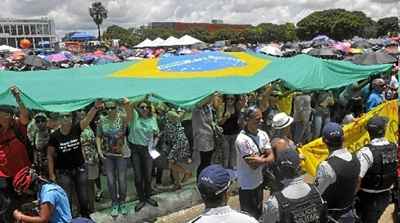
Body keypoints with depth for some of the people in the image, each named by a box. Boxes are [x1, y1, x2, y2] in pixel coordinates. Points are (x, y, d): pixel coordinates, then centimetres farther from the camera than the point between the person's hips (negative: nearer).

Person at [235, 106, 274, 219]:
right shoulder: (242, 139, -25)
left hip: (260, 181, 7)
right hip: (248, 185, -7)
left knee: (259, 213, 24)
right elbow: (253, 164, -24)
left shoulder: (263, 134, -2)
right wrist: (263, 156, -11)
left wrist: (261, 160, -25)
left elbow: (271, 158, -7)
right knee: (249, 216, 10)